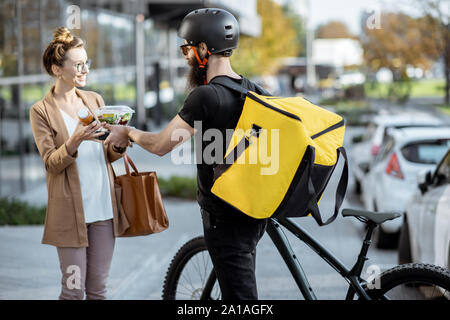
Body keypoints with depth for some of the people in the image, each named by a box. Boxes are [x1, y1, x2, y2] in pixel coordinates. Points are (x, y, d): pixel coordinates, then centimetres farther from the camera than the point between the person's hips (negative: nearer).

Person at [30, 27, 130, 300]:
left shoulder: (95, 100, 13)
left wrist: (119, 144, -9)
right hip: (70, 210, -4)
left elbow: (109, 155, 14)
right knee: (74, 288, -3)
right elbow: (52, 163, -9)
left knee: (98, 287, 8)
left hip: (103, 207, 4)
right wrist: (76, 141, -26)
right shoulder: (41, 111, -2)